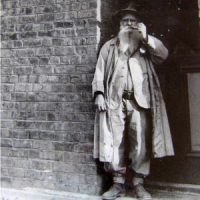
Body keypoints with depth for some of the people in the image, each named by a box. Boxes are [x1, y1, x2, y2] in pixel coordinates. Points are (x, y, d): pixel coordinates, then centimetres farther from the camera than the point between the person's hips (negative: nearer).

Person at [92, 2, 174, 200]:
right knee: (115, 142, -4)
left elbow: (163, 54, 1)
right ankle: (118, 183, 4)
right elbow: (99, 72, 11)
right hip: (115, 101, 0)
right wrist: (99, 94, -2)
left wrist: (145, 37, -3)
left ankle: (139, 184, 7)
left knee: (141, 143, -3)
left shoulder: (145, 46, 19)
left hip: (139, 100, 0)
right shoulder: (109, 46, 19)